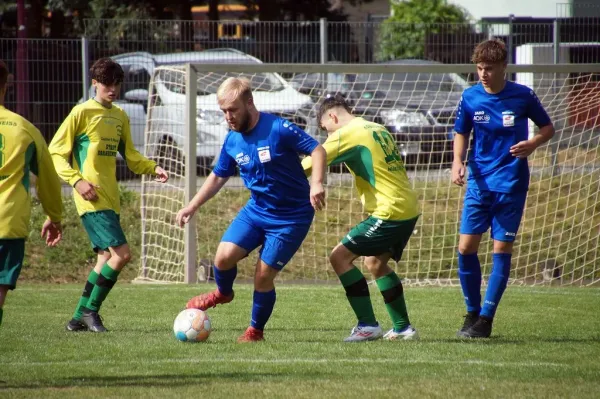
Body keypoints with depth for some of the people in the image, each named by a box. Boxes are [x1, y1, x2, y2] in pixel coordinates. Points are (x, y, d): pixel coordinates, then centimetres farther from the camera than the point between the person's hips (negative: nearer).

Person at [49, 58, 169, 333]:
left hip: (110, 198, 8)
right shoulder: (82, 113, -7)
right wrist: (77, 180, -18)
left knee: (107, 257, 11)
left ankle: (80, 317, 20)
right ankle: (90, 311, -4)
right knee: (121, 253, -16)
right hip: (92, 197, -8)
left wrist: (152, 169, 7)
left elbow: (129, 156, 25)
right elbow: (56, 153, -6)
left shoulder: (120, 116, 15)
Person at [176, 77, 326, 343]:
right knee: (224, 256, -14)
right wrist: (193, 206, 7)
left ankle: (255, 330, 19)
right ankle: (223, 293, 19)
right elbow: (218, 177, 14)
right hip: (256, 209, 5)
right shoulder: (232, 141, -1)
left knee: (263, 278, -6)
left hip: (291, 218, -5)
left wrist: (316, 184, -33)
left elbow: (317, 150, -17)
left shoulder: (278, 129, -20)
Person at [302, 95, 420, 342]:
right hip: (409, 209, 9)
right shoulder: (378, 130, 17)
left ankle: (368, 326, -8)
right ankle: (403, 328, 25)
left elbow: (311, 163, -12)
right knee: (375, 262, 24)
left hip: (389, 212, -9)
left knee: (340, 256, -6)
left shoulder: (346, 134, -8)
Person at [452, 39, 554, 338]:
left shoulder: (523, 96, -6)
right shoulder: (470, 97, 0)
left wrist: (533, 143, -15)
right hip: (479, 182, 2)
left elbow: (548, 128, 6)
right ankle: (472, 312, 13)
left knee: (501, 250, -3)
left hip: (511, 185, -2)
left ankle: (486, 319, 4)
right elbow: (461, 134, 12)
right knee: (466, 248, -4)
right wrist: (458, 162, -6)